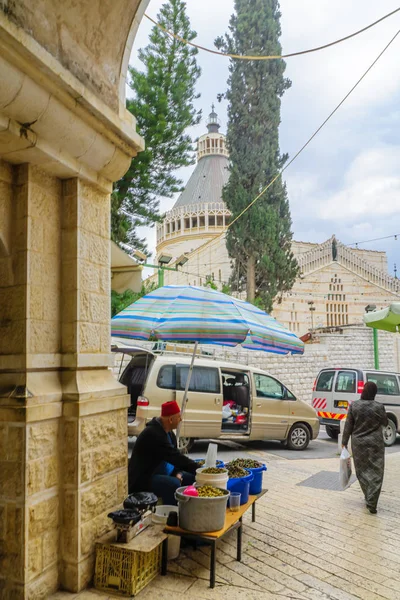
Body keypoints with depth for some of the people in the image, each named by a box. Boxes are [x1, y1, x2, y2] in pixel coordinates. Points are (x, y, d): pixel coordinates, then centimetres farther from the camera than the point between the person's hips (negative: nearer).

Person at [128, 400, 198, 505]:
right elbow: (175, 457, -28)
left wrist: (178, 473, -10)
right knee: (174, 484, -33)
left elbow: (175, 457, 11)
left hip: (165, 474, 9)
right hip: (144, 478, -9)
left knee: (194, 479, 0)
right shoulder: (153, 434, -24)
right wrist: (199, 469, -24)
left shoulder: (169, 433, 7)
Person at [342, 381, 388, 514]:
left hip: (358, 443, 1)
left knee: (362, 471, 16)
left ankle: (368, 497, 26)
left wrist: (344, 442, 4)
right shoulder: (379, 407, -11)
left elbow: (348, 426, -3)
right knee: (375, 473, 4)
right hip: (375, 443, -1)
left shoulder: (354, 406, -8)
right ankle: (371, 503, -2)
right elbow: (385, 423, 5)